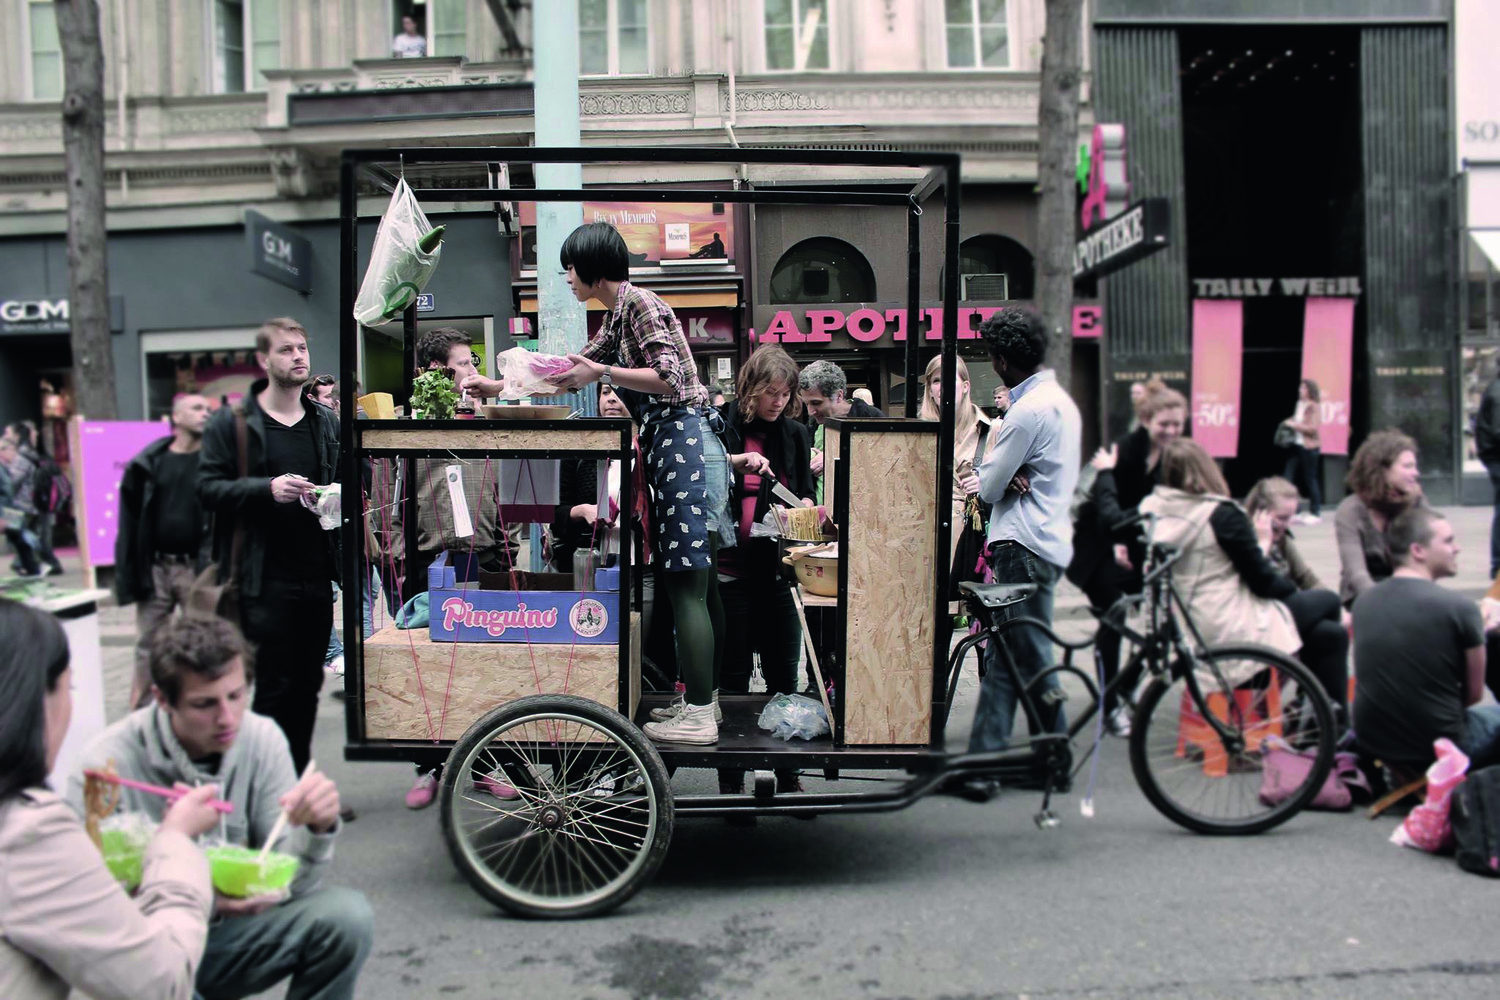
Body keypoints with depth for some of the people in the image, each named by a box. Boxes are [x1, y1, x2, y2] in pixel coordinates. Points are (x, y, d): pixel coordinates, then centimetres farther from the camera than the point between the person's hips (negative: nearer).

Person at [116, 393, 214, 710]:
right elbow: (131, 518, 4)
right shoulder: (149, 463, 6)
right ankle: (139, 711, 19)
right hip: (155, 568, 2)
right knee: (147, 643, 9)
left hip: (196, 568, -2)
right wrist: (130, 573, -2)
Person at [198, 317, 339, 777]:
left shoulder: (326, 422, 13)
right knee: (274, 685, -3)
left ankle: (299, 776, 22)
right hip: (266, 578, -5)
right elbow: (208, 487, -6)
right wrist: (268, 489, -20)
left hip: (318, 575, 5)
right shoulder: (232, 421, -1)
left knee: (309, 683, 10)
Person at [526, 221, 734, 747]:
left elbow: (670, 378, -17)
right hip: (678, 447, 10)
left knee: (686, 587, -10)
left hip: (683, 442, -10)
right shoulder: (616, 315, 21)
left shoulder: (637, 303, -8)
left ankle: (697, 717, -6)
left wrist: (601, 373, -18)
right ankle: (705, 699, 18)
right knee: (698, 584, 11)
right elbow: (580, 367, 31)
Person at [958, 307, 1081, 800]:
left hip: (1023, 547, -10)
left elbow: (988, 487, -15)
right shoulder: (1063, 400, 15)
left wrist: (1005, 480, 7)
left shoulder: (1028, 409, -17)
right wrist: (1014, 478, -3)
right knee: (1000, 655, 12)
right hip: (1050, 539, 10)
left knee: (1031, 660, -1)